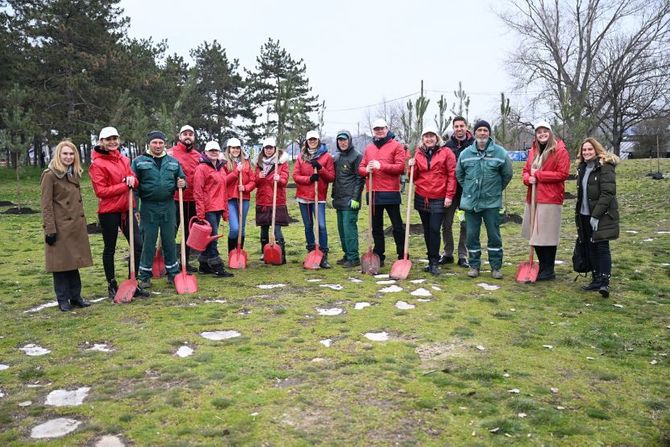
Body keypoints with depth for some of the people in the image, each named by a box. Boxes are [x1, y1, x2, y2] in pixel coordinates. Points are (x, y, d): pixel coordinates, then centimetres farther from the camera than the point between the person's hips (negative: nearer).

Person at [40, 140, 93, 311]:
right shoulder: (50, 175, -9)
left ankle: (75, 296, 20)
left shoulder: (74, 174, 12)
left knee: (74, 260, 12)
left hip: (77, 225, 7)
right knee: (61, 263, 2)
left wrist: (82, 221, 18)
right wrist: (50, 230, -16)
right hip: (60, 226, -7)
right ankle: (63, 299, 11)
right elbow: (46, 205, -12)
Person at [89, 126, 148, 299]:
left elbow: (133, 179, 16)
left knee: (138, 245, 4)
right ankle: (112, 286, 21)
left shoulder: (124, 160, 10)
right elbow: (101, 191, -14)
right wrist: (125, 186, -18)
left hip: (126, 209, 6)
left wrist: (132, 180, -8)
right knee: (110, 249, 7)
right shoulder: (97, 164, -9)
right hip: (108, 212, -6)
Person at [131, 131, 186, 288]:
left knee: (170, 241, 10)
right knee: (148, 242, 3)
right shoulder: (139, 161, 1)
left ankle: (173, 273, 21)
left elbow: (182, 179, 18)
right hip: (148, 208, -2)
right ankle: (145, 277, 15)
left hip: (168, 206, 3)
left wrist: (182, 184, -7)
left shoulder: (173, 162, 10)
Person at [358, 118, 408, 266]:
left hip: (390, 193, -6)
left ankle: (402, 257, 8)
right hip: (373, 193, 6)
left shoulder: (396, 146, 0)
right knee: (376, 227, 12)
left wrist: (381, 166, -17)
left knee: (397, 226, 0)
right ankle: (378, 257, 21)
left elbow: (401, 167, -11)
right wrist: (366, 170, -9)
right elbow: (361, 168, 15)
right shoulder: (368, 148, 16)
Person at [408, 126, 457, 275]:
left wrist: (449, 196, -11)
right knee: (427, 230, 10)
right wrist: (412, 167, -5)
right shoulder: (418, 153, 10)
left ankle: (434, 263, -1)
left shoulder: (446, 152, -3)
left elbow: (452, 175, -6)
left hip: (439, 199, -4)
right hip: (421, 198, 4)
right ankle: (432, 261, 21)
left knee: (434, 230, -9)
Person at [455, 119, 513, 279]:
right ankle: (474, 265, 19)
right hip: (470, 202, 2)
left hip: (492, 202, -2)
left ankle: (496, 267, 15)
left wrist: (497, 190, 10)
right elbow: (459, 175, 14)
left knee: (494, 236, 4)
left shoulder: (500, 152, -4)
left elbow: (507, 175, 6)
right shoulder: (465, 153, 2)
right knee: (472, 235, 7)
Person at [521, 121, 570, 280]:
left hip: (550, 199, -7)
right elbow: (526, 170, 18)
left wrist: (538, 175, -14)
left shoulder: (560, 151, -6)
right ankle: (542, 266, 26)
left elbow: (563, 174, -13)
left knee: (547, 236, -4)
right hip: (533, 197, 7)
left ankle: (548, 270, 8)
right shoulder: (533, 150, 15)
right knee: (534, 234, 12)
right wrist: (528, 178, -6)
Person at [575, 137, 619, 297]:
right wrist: (578, 213, 15)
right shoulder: (582, 168, 14)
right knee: (591, 248, 11)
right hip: (585, 215, 8)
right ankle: (596, 280, 19)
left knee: (602, 247, -9)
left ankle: (605, 282, -10)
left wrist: (596, 215, -22)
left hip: (602, 215, -8)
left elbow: (607, 193, -18)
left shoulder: (605, 167, -11)